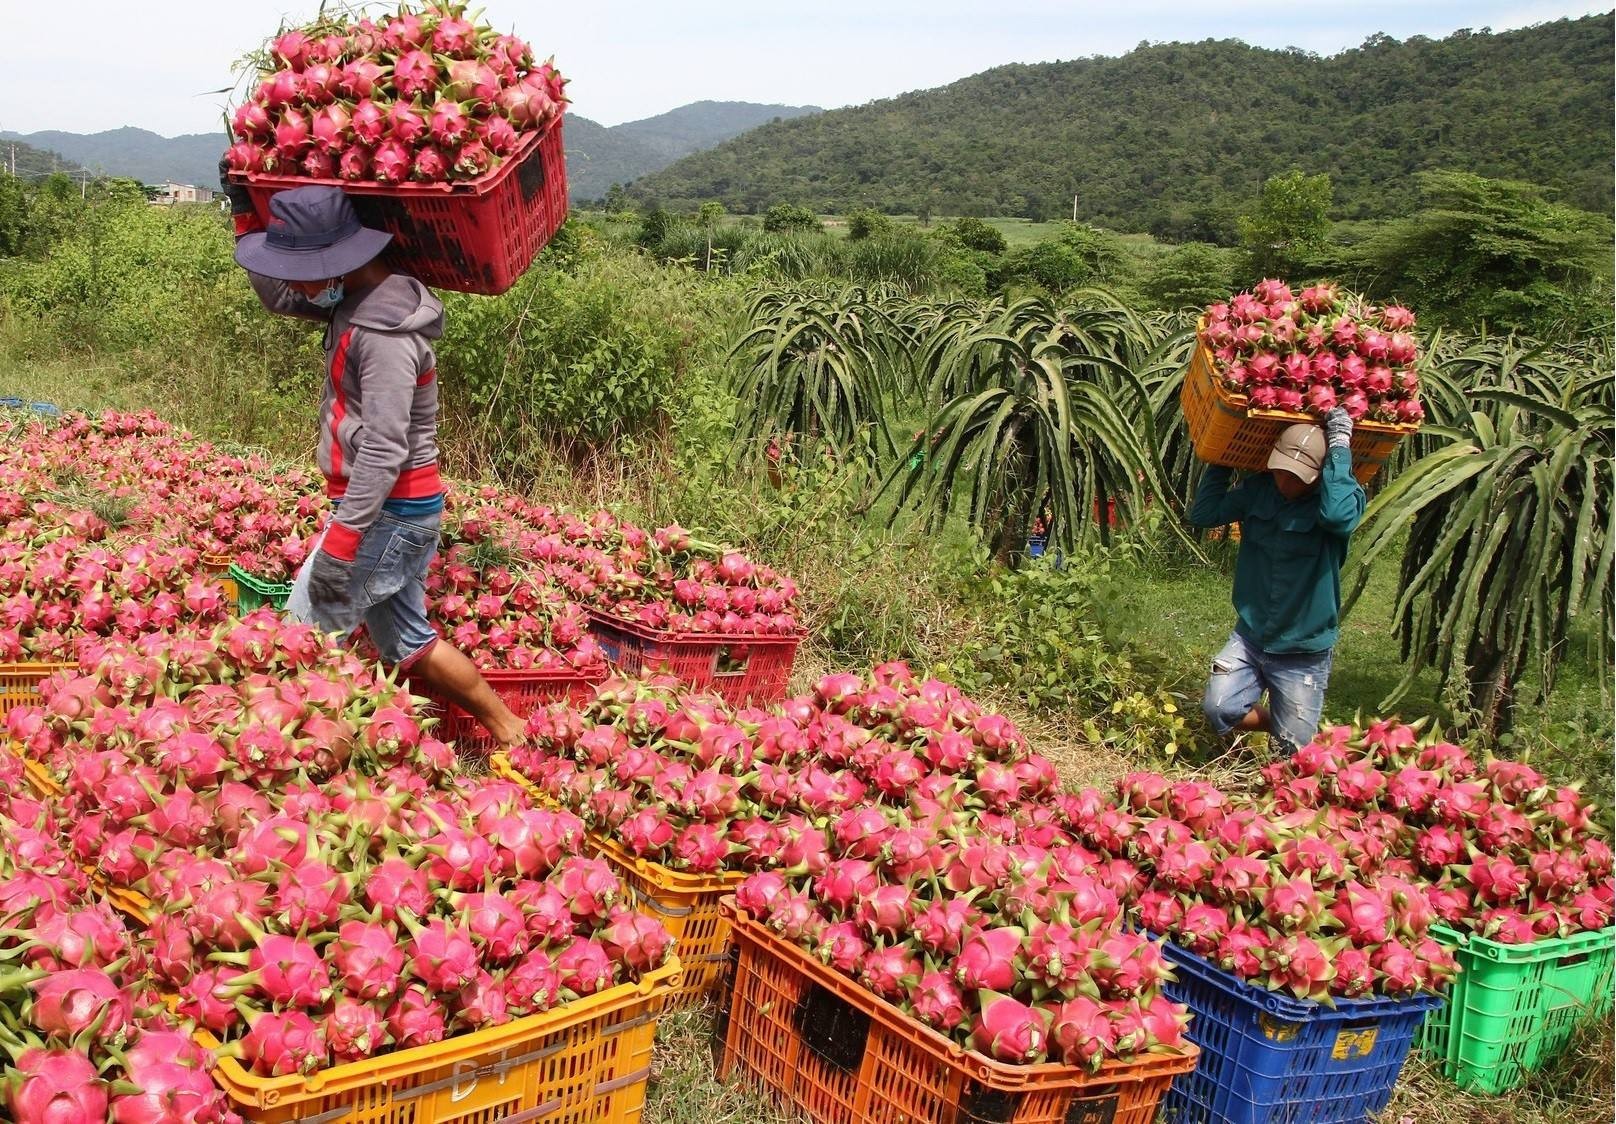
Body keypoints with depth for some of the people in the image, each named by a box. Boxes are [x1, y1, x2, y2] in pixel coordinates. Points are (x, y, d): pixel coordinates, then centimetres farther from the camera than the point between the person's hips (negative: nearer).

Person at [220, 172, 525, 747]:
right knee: (407, 641, 18)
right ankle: (510, 734, 26)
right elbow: (276, 295, 22)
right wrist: (246, 215, 12)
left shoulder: (386, 330, -22)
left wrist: (340, 541, -26)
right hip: (395, 509, 10)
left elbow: (383, 450, -26)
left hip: (391, 511, -10)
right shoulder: (354, 299, 6)